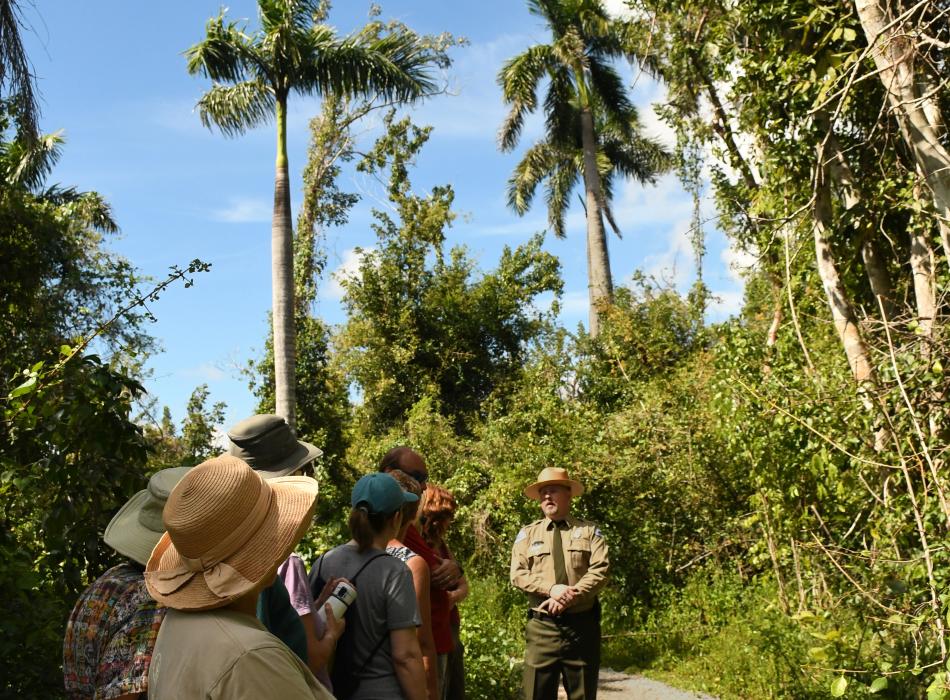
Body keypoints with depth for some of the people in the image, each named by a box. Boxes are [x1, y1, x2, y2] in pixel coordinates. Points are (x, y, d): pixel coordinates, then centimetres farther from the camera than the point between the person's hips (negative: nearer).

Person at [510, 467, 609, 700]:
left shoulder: (589, 530, 7)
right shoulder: (528, 533, 9)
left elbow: (600, 571, -5)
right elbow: (518, 574, -1)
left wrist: (571, 597, -18)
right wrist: (551, 589, -16)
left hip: (582, 625, 0)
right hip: (542, 627, 0)